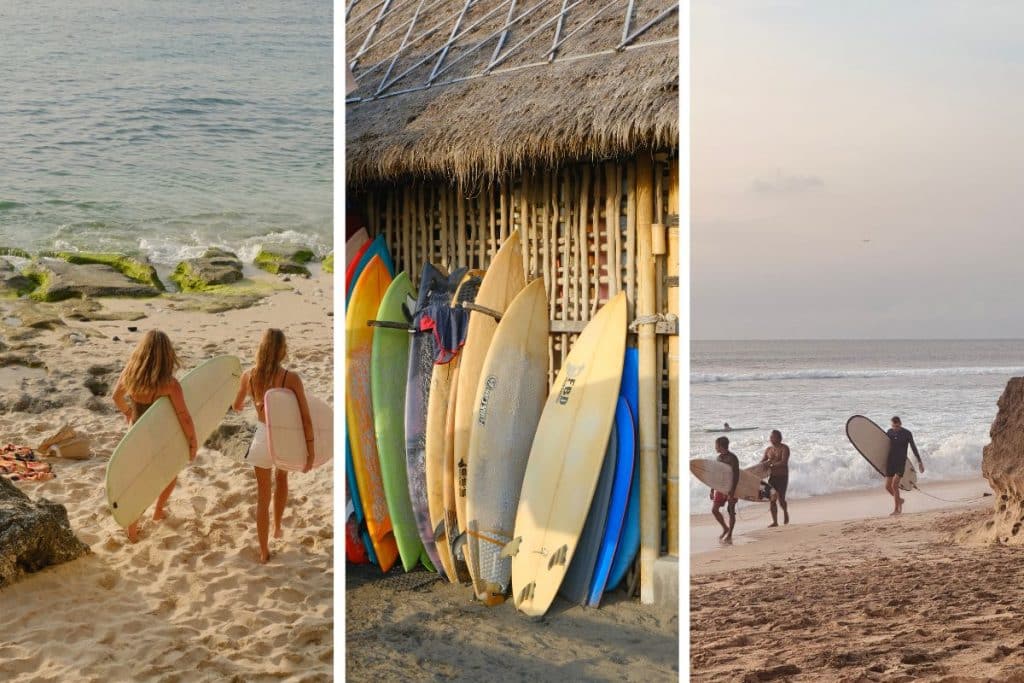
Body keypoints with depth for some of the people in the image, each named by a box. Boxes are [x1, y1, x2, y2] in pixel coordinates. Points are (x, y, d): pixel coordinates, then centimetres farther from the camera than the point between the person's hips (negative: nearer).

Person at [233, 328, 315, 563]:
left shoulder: (248, 376, -10)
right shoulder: (291, 378, -19)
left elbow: (237, 406, 10)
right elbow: (306, 419, -17)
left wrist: (243, 404, 34)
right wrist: (310, 451, -6)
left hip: (263, 439, 1)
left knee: (263, 497, 15)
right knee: (281, 476, 33)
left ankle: (264, 552, 23)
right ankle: (277, 527, 42)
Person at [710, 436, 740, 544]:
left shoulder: (732, 458, -14)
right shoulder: (719, 457, 9)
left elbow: (736, 476, -19)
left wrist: (732, 491, -25)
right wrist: (712, 490, 15)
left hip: (730, 488, -7)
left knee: (731, 511, 0)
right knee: (714, 509, 3)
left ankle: (729, 535, 7)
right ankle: (725, 528, 22)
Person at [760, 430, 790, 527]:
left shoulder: (784, 448, -8)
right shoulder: (768, 449, 10)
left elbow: (784, 462, -20)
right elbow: (762, 462, 11)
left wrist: (772, 464, -26)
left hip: (782, 477, -5)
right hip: (772, 477, 5)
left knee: (780, 498, -9)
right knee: (771, 499, -1)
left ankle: (785, 512, 23)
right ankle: (775, 521, 4)